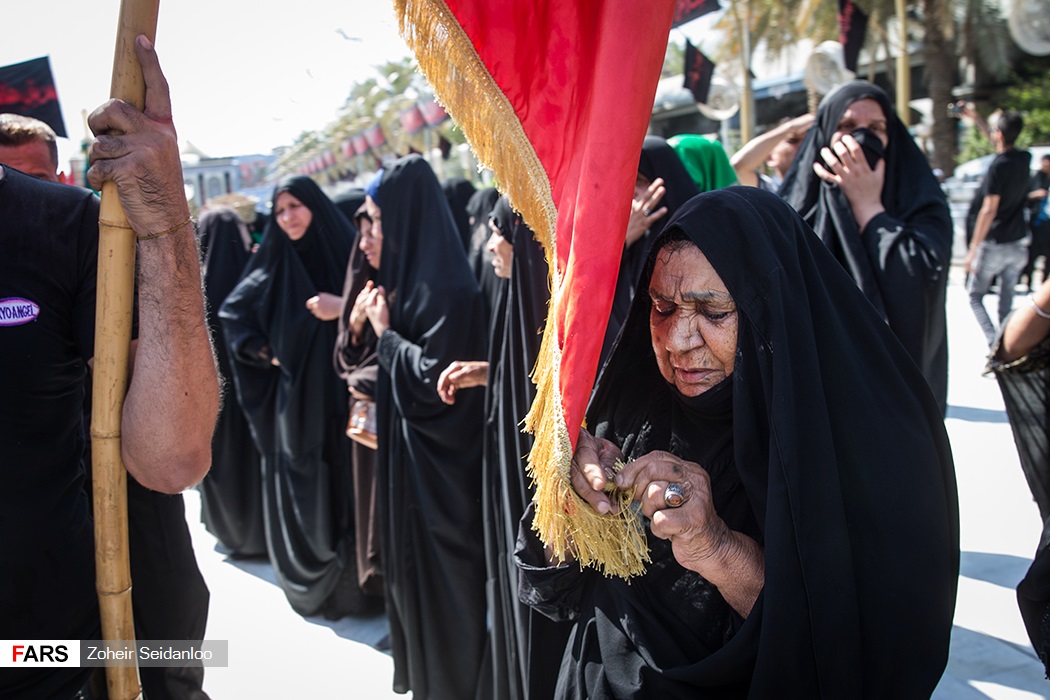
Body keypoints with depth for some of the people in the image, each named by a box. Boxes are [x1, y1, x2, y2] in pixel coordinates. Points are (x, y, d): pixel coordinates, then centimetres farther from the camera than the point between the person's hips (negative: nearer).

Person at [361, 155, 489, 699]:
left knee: (446, 582, 5)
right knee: (412, 570, 19)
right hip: (405, 452, 9)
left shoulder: (445, 288, -20)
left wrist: (385, 333, -15)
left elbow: (435, 377, -23)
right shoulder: (406, 277, 7)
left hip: (439, 462, -9)